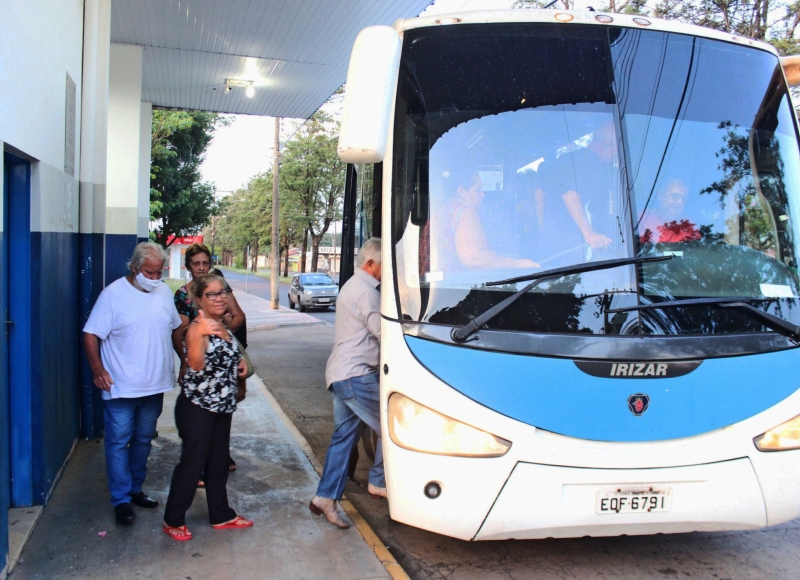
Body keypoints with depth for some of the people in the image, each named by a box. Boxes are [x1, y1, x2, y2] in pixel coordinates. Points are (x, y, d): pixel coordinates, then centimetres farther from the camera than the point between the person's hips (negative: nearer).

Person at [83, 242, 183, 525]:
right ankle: (122, 500, 11)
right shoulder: (113, 294, -12)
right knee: (119, 442, 2)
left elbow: (175, 327, 16)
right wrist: (97, 368, -25)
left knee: (143, 440, 16)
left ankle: (135, 489, 30)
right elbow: (91, 334, -13)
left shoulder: (164, 292, 5)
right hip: (121, 387, -5)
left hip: (155, 385, 5)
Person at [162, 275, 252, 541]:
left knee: (219, 462, 17)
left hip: (222, 406, 8)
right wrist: (201, 335, -51)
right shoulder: (197, 327, -18)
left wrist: (239, 362, 5)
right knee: (193, 462, 1)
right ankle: (173, 521, 17)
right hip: (196, 407, -8)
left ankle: (221, 516, 31)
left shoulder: (223, 326, 8)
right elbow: (196, 363, -35)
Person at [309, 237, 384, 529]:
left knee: (343, 435, 12)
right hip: (356, 375, -11)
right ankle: (378, 483, 12)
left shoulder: (352, 286, 19)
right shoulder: (365, 290, -15)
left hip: (341, 374, 11)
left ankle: (326, 497, 14)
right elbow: (383, 332, -18)